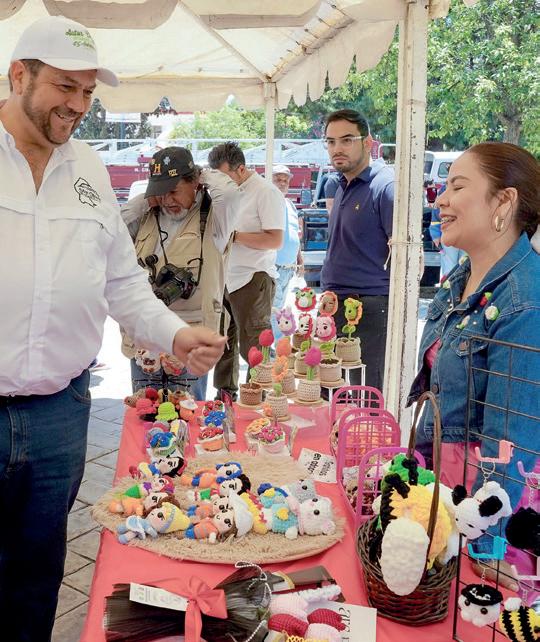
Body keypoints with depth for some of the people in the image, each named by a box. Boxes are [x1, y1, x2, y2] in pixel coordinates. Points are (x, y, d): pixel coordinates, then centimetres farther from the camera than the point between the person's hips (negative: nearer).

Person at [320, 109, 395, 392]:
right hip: (333, 306, 9)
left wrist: (394, 303, -15)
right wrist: (330, 299, 19)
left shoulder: (385, 186, -12)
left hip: (369, 311, -9)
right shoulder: (343, 186, 16)